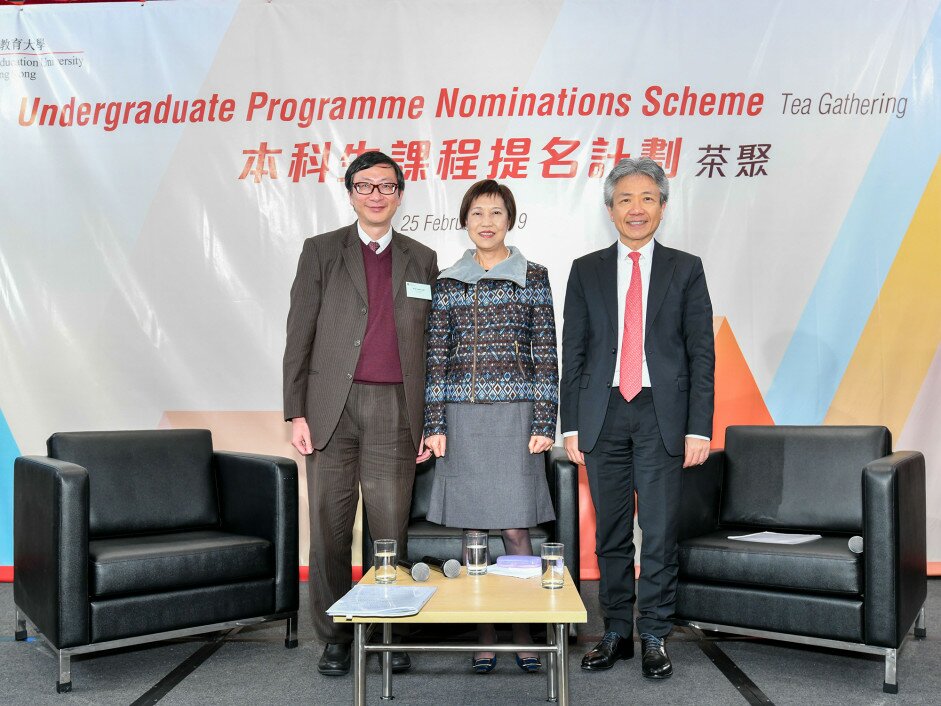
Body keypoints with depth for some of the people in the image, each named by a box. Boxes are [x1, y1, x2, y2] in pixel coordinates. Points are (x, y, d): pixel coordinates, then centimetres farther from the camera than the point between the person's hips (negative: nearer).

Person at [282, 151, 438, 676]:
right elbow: (300, 336, 3)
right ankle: (335, 637, 17)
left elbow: (431, 346, 12)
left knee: (392, 528, 3)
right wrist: (296, 412, -4)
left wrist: (430, 421, 6)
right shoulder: (321, 251, 8)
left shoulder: (423, 260, 13)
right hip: (332, 407, 0)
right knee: (330, 528, 4)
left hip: (395, 409, 1)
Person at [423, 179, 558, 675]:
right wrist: (435, 425, 0)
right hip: (461, 419, 2)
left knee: (515, 529, -2)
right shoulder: (447, 282, 9)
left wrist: (544, 424, -5)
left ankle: (522, 632, 14)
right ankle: (484, 635, 18)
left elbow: (545, 356, 1)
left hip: (514, 416, -2)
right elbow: (437, 358, 6)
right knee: (472, 530, 6)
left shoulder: (532, 277, 4)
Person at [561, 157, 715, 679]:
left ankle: (654, 636, 14)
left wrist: (699, 427, -4)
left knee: (660, 530, 0)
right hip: (603, 415, 2)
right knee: (611, 532, 8)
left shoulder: (685, 269, 6)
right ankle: (615, 632, 20)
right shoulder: (586, 270, 9)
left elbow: (701, 354, 3)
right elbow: (572, 353, 8)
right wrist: (570, 424, 2)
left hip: (662, 415, -1)